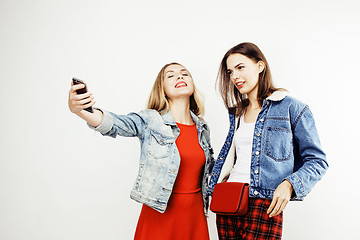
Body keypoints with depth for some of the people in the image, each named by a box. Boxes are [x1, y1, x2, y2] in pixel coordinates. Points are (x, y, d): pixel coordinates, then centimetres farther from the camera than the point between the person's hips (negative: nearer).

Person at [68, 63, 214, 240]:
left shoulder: (202, 128, 6)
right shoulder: (150, 121, -8)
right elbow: (113, 124, -25)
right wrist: (79, 110, -43)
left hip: (195, 213, 4)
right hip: (159, 212, -4)